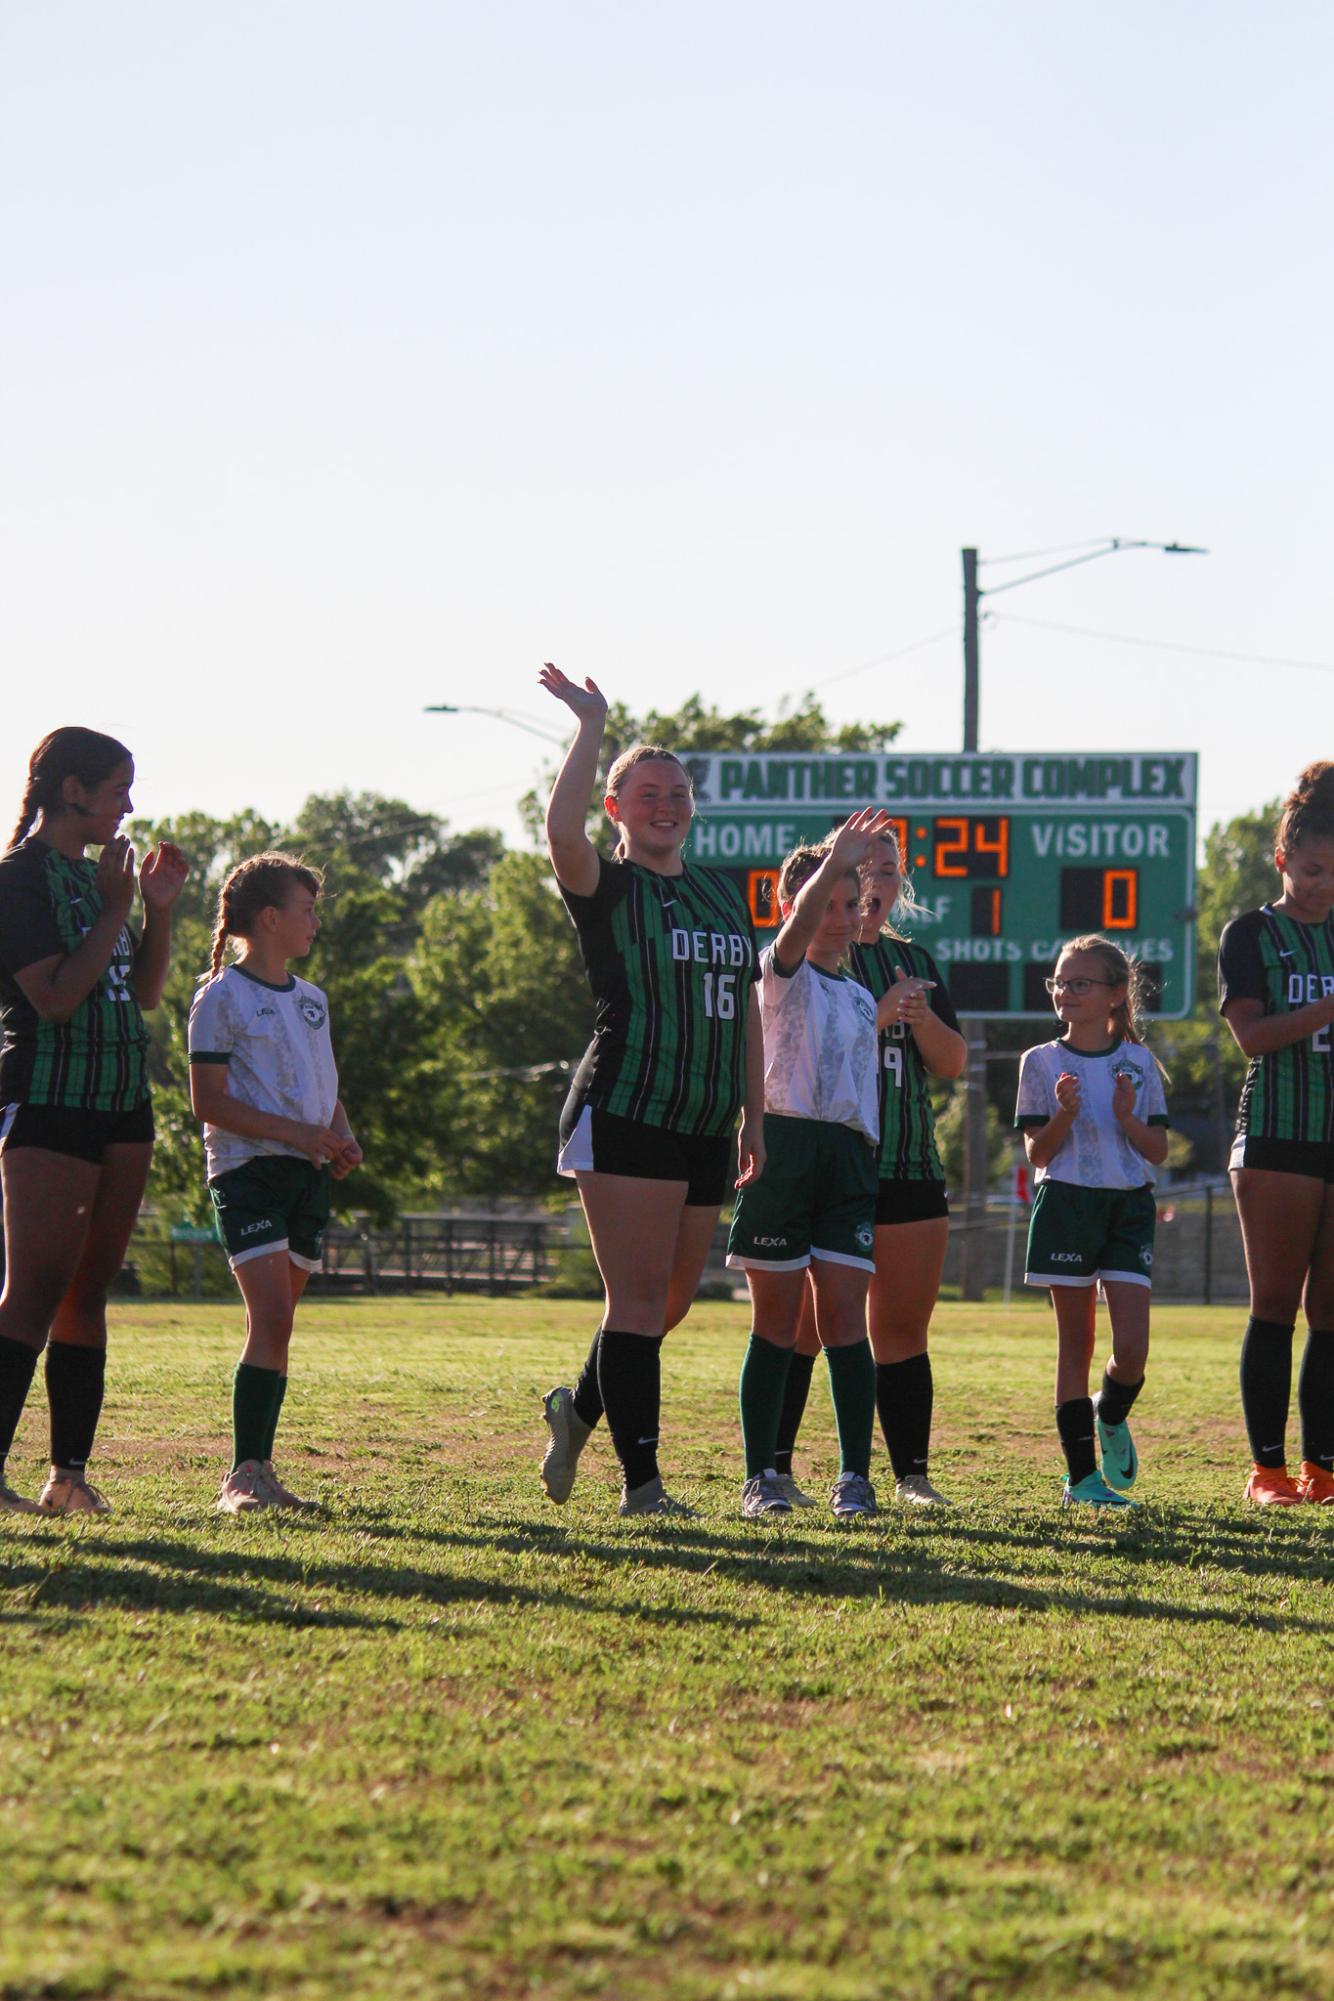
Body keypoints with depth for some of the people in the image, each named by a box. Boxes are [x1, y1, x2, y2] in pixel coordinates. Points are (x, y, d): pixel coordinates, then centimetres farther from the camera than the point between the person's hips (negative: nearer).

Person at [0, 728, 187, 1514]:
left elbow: (144, 994, 19)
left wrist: (159, 909, 6)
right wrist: (116, 909, -14)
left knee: (88, 1294, 7)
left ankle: (71, 1473, 9)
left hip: (120, 1105, 9)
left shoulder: (94, 874, 17)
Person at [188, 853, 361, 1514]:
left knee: (275, 1322, 7)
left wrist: (342, 1138, 4)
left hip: (307, 1174, 7)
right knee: (272, 1317, -18)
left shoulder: (311, 999, 17)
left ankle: (256, 1470, 10)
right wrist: (294, 1131, -17)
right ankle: (245, 1474, -20)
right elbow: (208, 1101, -10)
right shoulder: (222, 997, -5)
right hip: (246, 1168, -7)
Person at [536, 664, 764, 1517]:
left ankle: (580, 1406, 35)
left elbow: (745, 1009, 20)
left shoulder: (723, 893, 17)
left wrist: (754, 1118, 16)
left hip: (706, 1128, 7)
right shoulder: (607, 889, -2)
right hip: (624, 1119, -7)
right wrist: (592, 726, -19)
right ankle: (641, 1481, -6)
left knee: (671, 1302, 11)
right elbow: (563, 832, -25)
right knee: (640, 1298, -8)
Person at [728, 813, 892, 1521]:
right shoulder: (781, 973, 2)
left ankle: (854, 1476, 1)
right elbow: (798, 929, -20)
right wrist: (832, 866, -34)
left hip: (848, 1154, 4)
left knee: (845, 1318, -2)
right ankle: (761, 1477, 4)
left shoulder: (861, 998, 20)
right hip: (784, 1147, -4)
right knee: (776, 1322, -1)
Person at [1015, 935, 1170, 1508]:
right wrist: (1065, 1113, -16)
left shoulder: (1139, 1063, 7)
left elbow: (1159, 1152, 5)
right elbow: (1037, 1153, 0)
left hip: (1129, 1207, 1)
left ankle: (1110, 1418, 23)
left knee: (1132, 1348, -10)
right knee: (1075, 1343, 1)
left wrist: (1127, 1117, -12)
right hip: (1066, 1203, -1)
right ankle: (1081, 1475, 7)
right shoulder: (1042, 1063, 3)